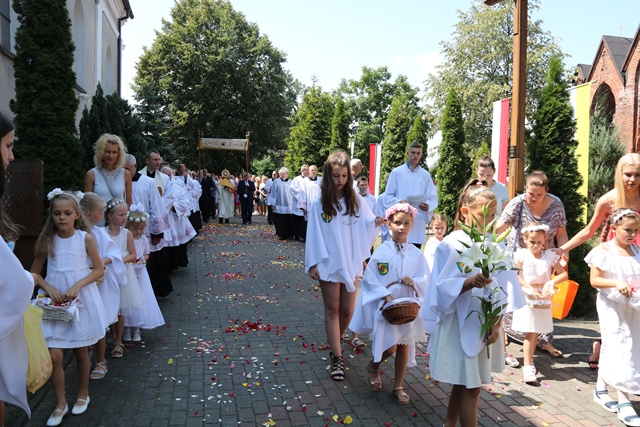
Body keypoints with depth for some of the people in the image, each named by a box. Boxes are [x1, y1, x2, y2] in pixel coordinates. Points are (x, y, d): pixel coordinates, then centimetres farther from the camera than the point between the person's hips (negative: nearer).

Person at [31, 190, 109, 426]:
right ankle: (60, 403, 17)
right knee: (54, 355, -3)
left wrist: (78, 285, -18)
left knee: (81, 351, 12)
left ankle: (83, 394, 34)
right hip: (55, 302, 1)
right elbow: (34, 273, 5)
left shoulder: (86, 238, -8)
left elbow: (99, 269, -4)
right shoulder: (47, 240, -3)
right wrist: (49, 288, -13)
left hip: (81, 300, -1)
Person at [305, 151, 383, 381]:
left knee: (347, 310, 10)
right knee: (332, 310, 5)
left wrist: (376, 222, -28)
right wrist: (314, 263, -8)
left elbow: (365, 224, -6)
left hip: (351, 262, 3)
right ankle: (337, 357, 12)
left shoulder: (356, 200, 2)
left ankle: (334, 343, 35)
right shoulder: (319, 203, -5)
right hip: (329, 264, -2)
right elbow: (314, 234, -5)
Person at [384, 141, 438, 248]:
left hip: (419, 221, 2)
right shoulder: (397, 172, 6)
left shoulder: (426, 175, 12)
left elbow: (433, 197, 8)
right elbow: (388, 196, 4)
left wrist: (428, 205, -14)